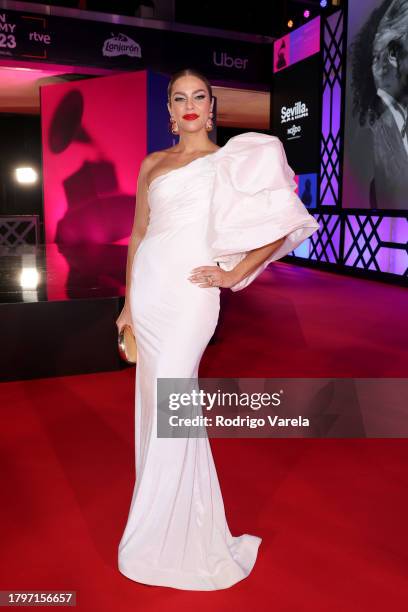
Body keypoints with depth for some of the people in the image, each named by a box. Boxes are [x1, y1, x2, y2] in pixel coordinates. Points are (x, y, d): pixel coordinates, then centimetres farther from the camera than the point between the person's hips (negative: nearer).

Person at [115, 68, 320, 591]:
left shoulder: (231, 161, 5)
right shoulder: (153, 164, 16)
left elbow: (281, 225, 0)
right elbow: (138, 236, 15)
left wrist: (233, 275, -6)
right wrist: (127, 304, 11)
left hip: (189, 292, -5)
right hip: (147, 288, 5)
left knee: (168, 408, -5)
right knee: (155, 406, 9)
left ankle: (159, 540, 14)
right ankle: (191, 522, 27)